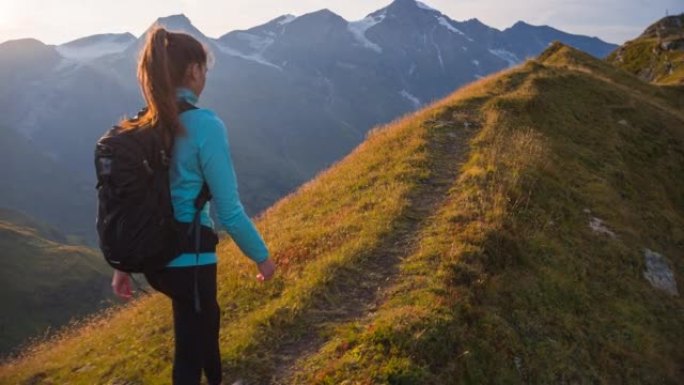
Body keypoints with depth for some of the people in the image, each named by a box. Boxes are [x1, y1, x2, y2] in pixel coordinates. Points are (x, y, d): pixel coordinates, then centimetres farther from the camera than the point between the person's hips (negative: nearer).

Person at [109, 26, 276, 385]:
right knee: (189, 350, 12)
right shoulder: (205, 125, -19)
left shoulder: (136, 126, 1)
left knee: (207, 315, 32)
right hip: (188, 261, -7)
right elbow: (229, 212, -18)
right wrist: (261, 256, -3)